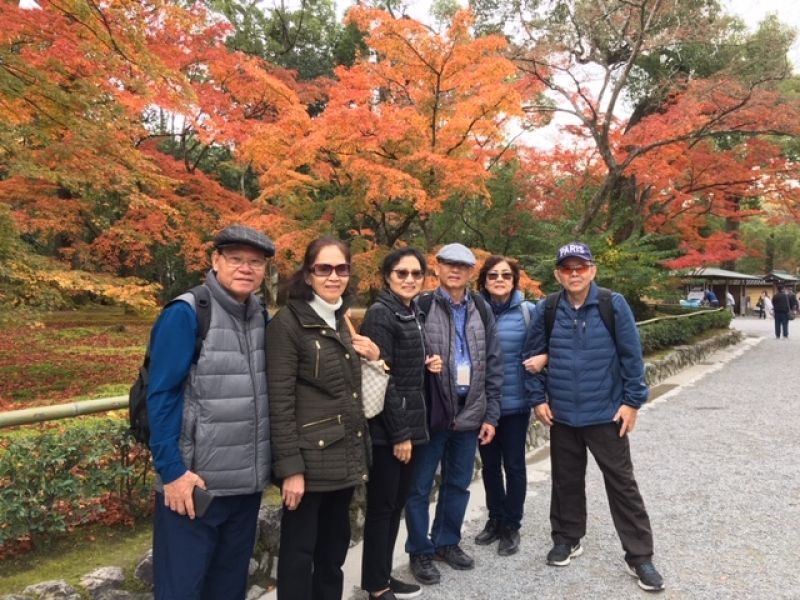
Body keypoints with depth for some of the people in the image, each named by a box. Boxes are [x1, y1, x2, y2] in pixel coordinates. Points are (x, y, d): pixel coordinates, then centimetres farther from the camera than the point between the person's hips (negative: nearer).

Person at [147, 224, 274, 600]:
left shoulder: (260, 316, 5)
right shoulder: (185, 314, -13)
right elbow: (160, 396, -14)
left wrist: (269, 463, 7)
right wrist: (171, 470, -16)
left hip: (247, 481, 6)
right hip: (193, 480, -6)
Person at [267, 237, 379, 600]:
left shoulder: (344, 322, 12)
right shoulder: (288, 323, -11)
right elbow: (280, 401, -15)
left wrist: (373, 359, 2)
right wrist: (290, 467, -19)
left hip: (345, 456, 7)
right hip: (310, 458, -7)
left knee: (335, 546, 18)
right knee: (299, 550, 6)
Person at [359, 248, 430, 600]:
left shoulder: (413, 313, 12)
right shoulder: (380, 314, -13)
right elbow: (382, 378, -18)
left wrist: (428, 364, 2)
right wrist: (399, 433, -18)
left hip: (409, 423, 8)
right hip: (388, 429, -8)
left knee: (396, 504, 15)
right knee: (381, 506, 3)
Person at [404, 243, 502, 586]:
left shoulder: (481, 310, 7)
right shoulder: (421, 307, -6)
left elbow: (493, 364, 8)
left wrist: (491, 414, 4)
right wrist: (423, 364, -23)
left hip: (469, 413, 4)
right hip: (430, 412, -4)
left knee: (458, 483, 16)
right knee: (420, 486, 7)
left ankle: (447, 542, 35)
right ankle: (420, 551, 24)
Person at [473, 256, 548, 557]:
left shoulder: (527, 311, -6)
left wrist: (543, 357, -19)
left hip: (515, 401, -2)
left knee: (513, 464, 9)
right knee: (489, 463, 15)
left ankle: (511, 525, 26)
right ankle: (495, 519, 34)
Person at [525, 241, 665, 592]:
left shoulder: (613, 305, -9)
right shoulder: (546, 311, -3)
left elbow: (631, 355, -5)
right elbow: (533, 357, 5)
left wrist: (632, 401, -6)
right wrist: (538, 399, 1)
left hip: (607, 414, -2)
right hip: (562, 415, 2)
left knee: (621, 483, 6)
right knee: (566, 480, 16)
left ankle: (639, 555, 19)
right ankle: (567, 539, 34)